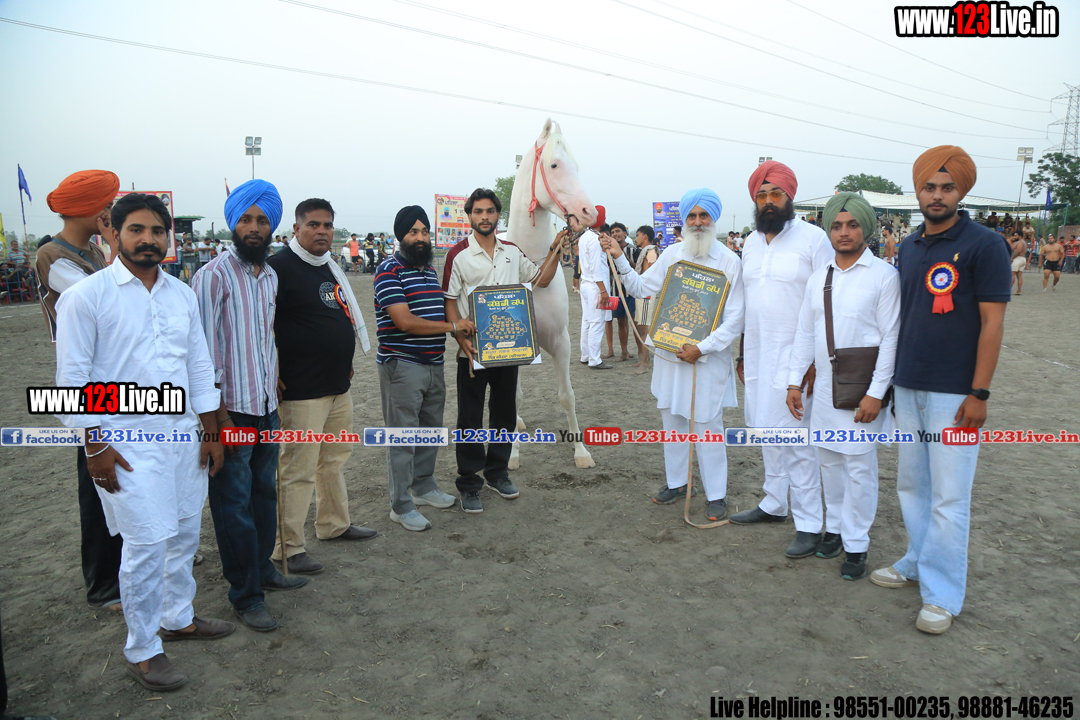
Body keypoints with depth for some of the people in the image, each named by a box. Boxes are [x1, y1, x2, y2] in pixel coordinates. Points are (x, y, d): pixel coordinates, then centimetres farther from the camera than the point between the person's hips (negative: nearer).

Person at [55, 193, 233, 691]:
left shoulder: (182, 294, 9)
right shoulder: (86, 296, -8)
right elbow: (73, 378, -7)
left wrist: (211, 431, 12)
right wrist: (96, 445, -10)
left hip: (184, 435, 6)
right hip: (128, 443, -6)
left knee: (184, 534, 15)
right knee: (147, 544, -4)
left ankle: (177, 618, 36)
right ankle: (142, 650, 14)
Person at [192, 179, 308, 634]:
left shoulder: (269, 276, 12)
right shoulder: (214, 275, -11)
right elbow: (204, 347, -14)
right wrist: (217, 411, -16)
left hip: (267, 407, 7)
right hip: (231, 408, -7)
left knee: (265, 492, 18)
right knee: (234, 503, 2)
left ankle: (263, 570, 34)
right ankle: (245, 596, 14)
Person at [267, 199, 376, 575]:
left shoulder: (330, 267, 14)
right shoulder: (279, 266, -13)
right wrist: (272, 375, -18)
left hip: (338, 386, 9)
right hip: (301, 391, -9)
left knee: (334, 459, 19)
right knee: (297, 470, -3)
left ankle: (334, 524, 34)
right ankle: (288, 548, 8)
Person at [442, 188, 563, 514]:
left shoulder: (512, 252, 8)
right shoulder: (458, 254, -6)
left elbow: (542, 280, 15)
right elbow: (449, 302, -6)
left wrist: (555, 250, 2)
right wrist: (461, 338, -19)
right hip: (473, 350, -4)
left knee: (505, 413, 14)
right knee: (470, 418, 3)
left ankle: (497, 472, 30)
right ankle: (469, 483, 14)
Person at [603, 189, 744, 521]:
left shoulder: (729, 261, -6)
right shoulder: (672, 254, 6)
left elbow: (735, 319, -8)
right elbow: (641, 287, 11)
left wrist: (702, 348, -15)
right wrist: (620, 260, -1)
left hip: (708, 358, -4)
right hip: (670, 353, 4)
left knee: (708, 426, 1)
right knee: (672, 421, 14)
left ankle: (716, 494, 15)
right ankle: (677, 482, 31)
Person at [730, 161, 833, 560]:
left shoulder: (814, 238, -8)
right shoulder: (751, 242, 12)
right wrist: (743, 354, 19)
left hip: (795, 356, -7)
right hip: (757, 353, 7)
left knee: (794, 435, -6)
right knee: (763, 430, 13)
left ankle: (809, 523, 5)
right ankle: (774, 503, 29)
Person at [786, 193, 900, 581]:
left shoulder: (884, 275, -7)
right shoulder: (818, 277, 9)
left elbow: (891, 338, -10)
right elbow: (805, 333, 12)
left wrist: (876, 393, -14)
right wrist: (795, 381, 8)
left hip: (862, 389, -5)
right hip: (825, 386, 5)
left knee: (859, 467, 1)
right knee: (829, 461, 15)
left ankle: (856, 545, 13)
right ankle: (835, 527, 31)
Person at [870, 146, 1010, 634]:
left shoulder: (983, 245, -9)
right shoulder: (909, 247, 10)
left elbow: (992, 323, -11)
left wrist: (979, 394, -15)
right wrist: (889, 379, 13)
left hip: (954, 393, -6)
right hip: (908, 387, 6)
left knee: (949, 496, -1)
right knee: (911, 484, 16)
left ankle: (942, 595, 10)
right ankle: (918, 563, 32)